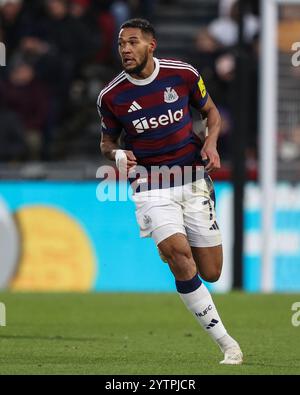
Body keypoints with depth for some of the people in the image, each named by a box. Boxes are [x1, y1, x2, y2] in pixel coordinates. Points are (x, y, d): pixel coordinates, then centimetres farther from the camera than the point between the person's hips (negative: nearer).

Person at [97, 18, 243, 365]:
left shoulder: (183, 75, -4)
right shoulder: (111, 96, -5)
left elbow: (210, 111, 12)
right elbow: (107, 141, 11)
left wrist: (211, 143, -7)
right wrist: (117, 154, -13)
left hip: (193, 179, 2)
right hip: (151, 187, -1)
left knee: (211, 273, 3)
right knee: (179, 253, -26)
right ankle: (226, 343, -19)